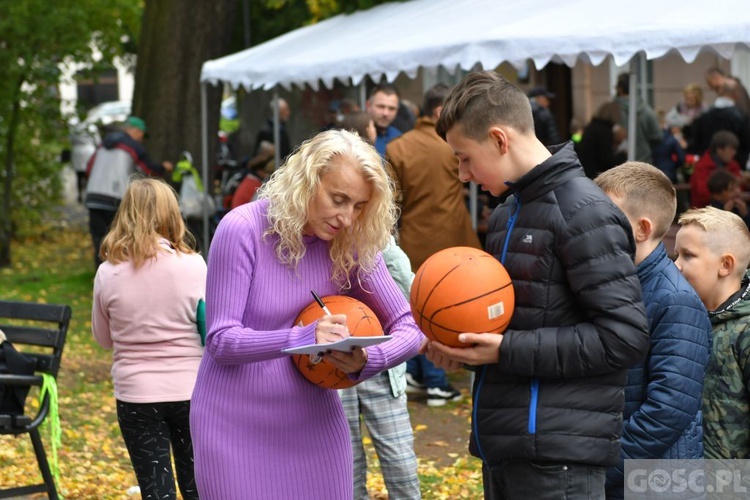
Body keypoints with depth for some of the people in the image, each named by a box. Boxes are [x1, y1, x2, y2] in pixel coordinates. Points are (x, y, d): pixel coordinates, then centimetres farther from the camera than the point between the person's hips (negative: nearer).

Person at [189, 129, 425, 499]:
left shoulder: (352, 243, -4)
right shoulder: (242, 230, -16)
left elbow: (408, 328, -4)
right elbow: (221, 340, -18)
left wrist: (367, 361, -26)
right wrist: (304, 338, -33)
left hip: (314, 423, 4)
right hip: (237, 426, -4)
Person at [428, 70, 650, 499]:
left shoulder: (583, 210, -11)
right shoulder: (506, 214, 15)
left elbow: (624, 337, -17)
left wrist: (507, 350, -17)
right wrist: (468, 345, 4)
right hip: (503, 447, 8)